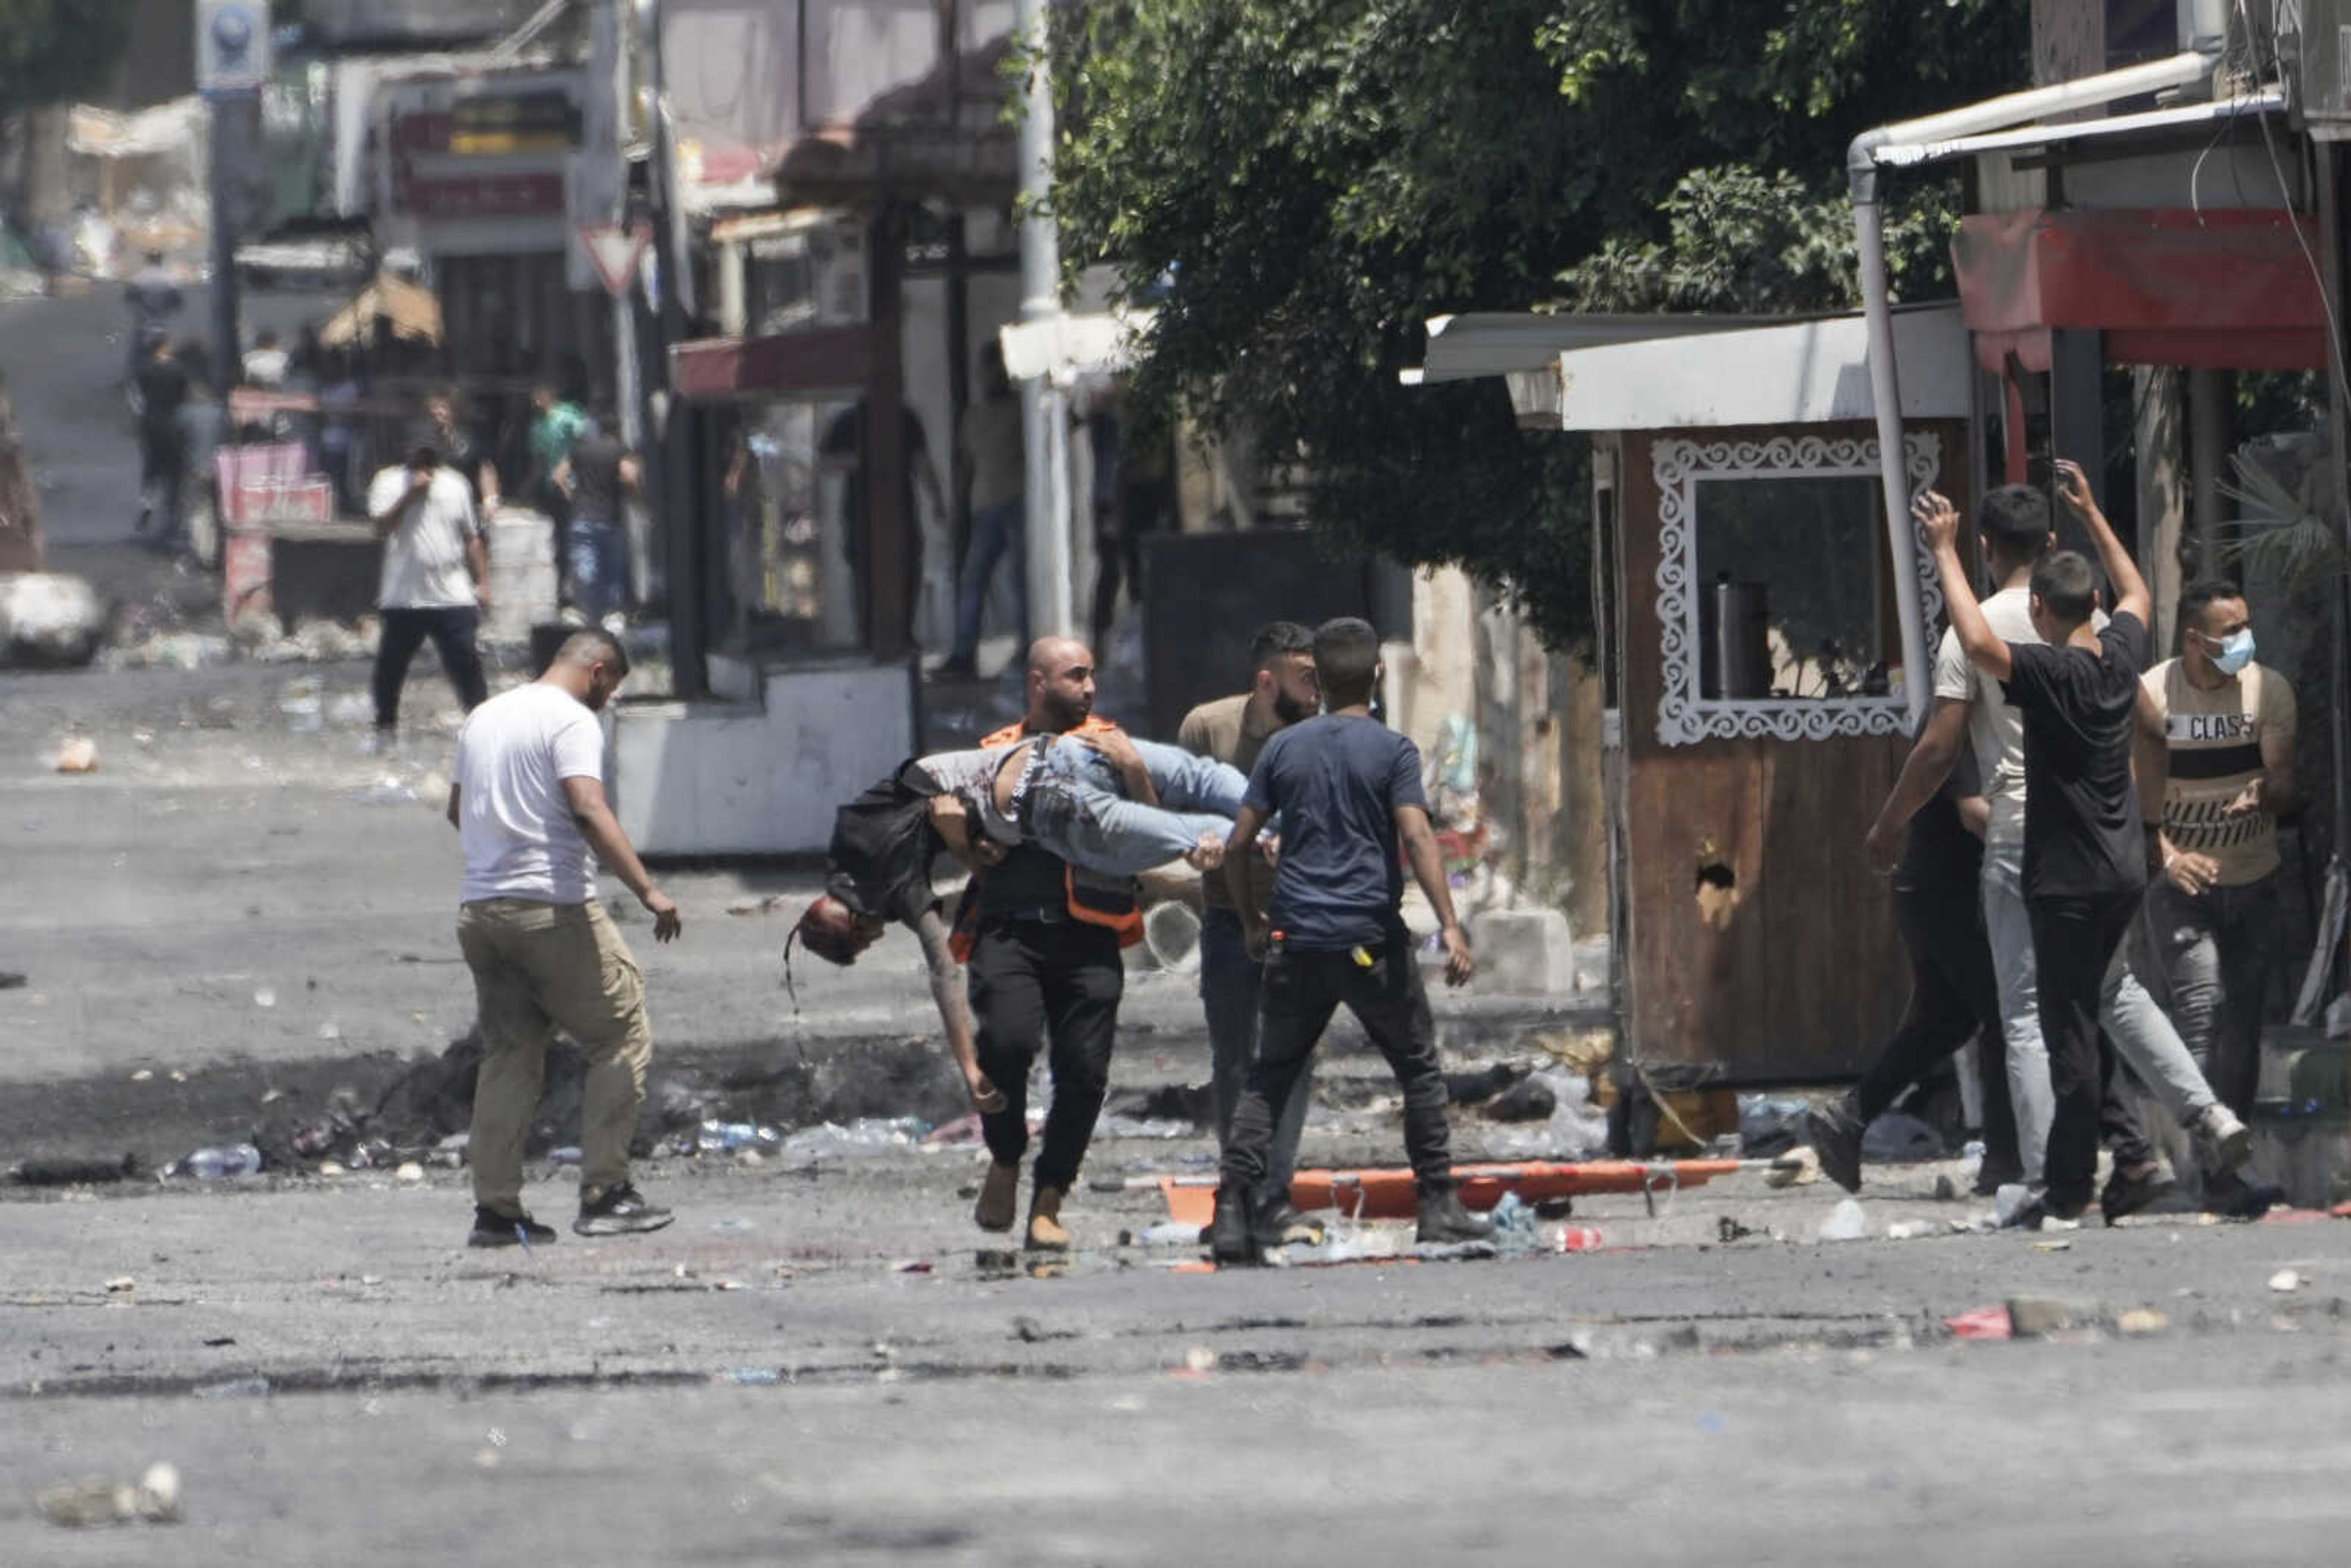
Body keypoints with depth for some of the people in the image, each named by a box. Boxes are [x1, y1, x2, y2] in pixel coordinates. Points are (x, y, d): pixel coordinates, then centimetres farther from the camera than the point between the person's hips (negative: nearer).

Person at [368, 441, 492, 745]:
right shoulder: (389, 483, 0)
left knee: (467, 663, -3)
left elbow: (472, 539, 15)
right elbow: (381, 528, -15)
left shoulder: (454, 485, 9)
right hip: (404, 599, -1)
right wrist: (410, 495, -21)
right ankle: (385, 726, 21)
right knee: (391, 665, 5)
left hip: (453, 597, 1)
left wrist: (483, 582, 10)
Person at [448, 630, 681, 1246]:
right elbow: (588, 809, -21)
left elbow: (458, 809, 29)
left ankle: (495, 1206, 6)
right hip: (553, 910, -8)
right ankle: (604, 1193, -2)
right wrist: (648, 891, -25)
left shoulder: (485, 717, 18)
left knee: (509, 1056, 11)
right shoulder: (572, 720, -8)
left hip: (480, 910, 8)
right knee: (622, 1038, 3)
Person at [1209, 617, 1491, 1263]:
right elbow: (1417, 837, -14)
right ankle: (1438, 1205, 6)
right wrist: (1449, 926, -16)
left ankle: (1234, 1211, -2)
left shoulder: (1284, 748, 8)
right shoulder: (1392, 751, -2)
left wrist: (1251, 921, 20)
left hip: (1298, 942, 3)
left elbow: (1238, 845, 7)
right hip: (1372, 941, -3)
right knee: (1419, 1069, 10)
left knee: (1269, 1077, 8)